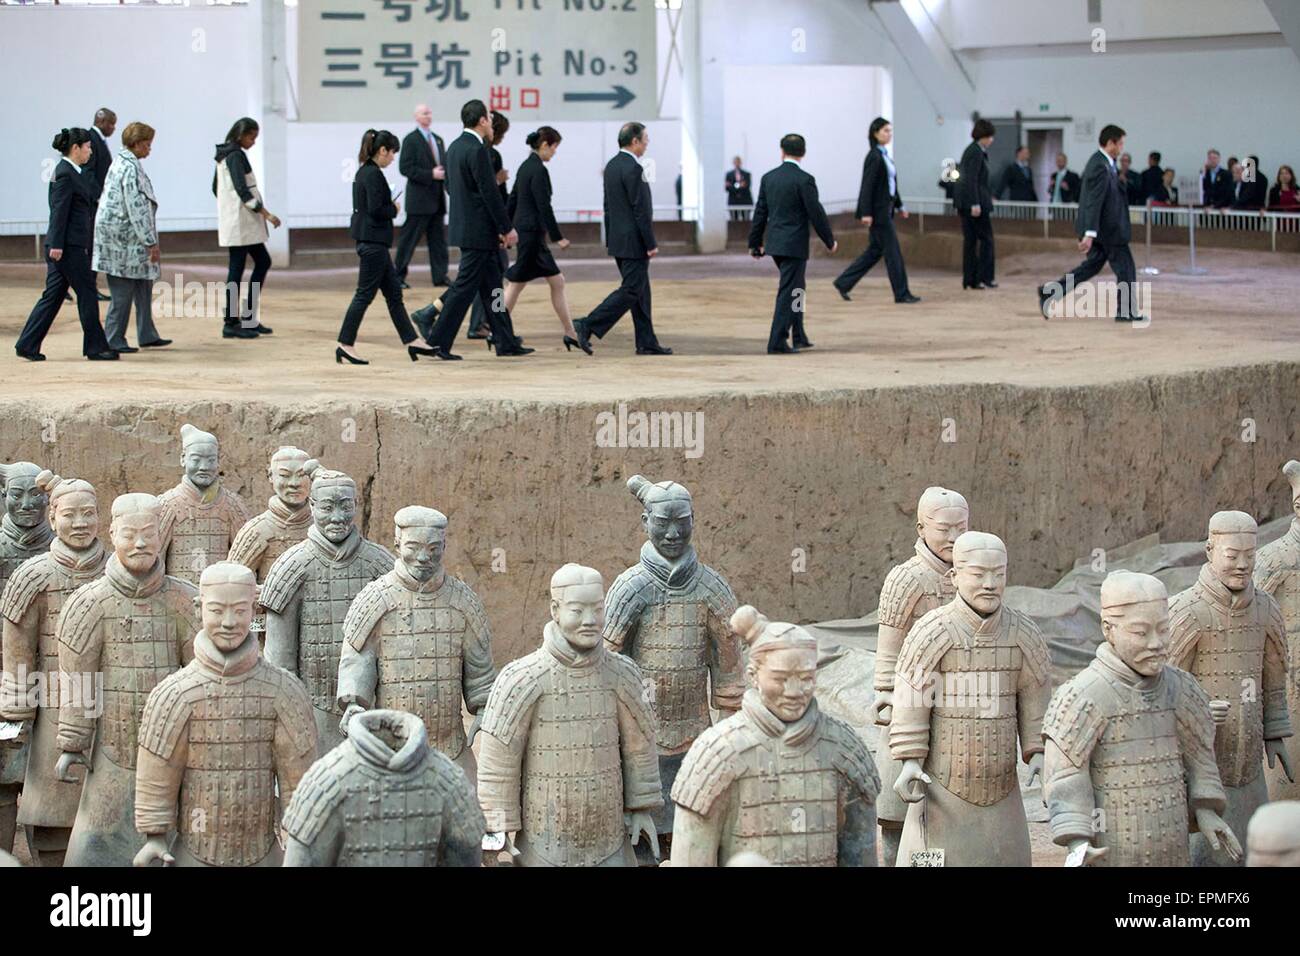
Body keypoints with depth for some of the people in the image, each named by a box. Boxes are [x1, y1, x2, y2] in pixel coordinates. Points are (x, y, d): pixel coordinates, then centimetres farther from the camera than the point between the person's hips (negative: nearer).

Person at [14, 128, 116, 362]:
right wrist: (56, 244, -21)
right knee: (86, 294, -2)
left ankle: (27, 345, 9)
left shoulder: (75, 173, 17)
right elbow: (59, 210, -18)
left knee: (53, 295, 9)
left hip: (72, 245, 10)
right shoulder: (65, 174, -13)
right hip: (67, 246, -10)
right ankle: (95, 347, 5)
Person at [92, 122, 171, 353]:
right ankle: (113, 340, 3)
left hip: (118, 237, 10)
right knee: (123, 291, -3)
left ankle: (147, 334, 19)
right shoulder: (131, 169, -18)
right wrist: (152, 243, -17)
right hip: (124, 239, -10)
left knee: (143, 286, 14)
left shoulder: (120, 164, 14)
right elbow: (137, 209, -21)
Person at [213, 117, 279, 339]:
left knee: (263, 262, 14)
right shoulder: (236, 156, -14)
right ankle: (231, 323, -3)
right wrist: (266, 213, -19)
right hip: (240, 221, -10)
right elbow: (242, 190, -21)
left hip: (233, 220, 10)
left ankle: (248, 318, 13)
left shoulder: (224, 155, 15)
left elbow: (216, 188, 21)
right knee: (237, 269, -6)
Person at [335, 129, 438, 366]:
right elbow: (376, 209, -23)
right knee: (365, 294, -4)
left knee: (393, 292, 12)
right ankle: (345, 345, 0)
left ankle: (411, 342, 15)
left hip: (370, 240, 10)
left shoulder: (364, 172, 12)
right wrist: (394, 209, -6)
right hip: (373, 241, -10)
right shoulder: (374, 174, -17)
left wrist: (390, 207, 11)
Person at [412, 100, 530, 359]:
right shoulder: (477, 150, -18)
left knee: (492, 287, 12)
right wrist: (507, 228, -12)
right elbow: (491, 194, -19)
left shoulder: (454, 147, 10)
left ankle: (506, 342, 16)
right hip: (478, 231, -10)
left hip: (464, 227, 10)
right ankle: (439, 342, 0)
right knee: (465, 287, -3)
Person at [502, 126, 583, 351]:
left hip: (523, 230, 10)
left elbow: (512, 200, 16)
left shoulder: (525, 166, 12)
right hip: (532, 233, -10)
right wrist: (558, 237, -14)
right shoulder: (539, 170, -16)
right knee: (516, 284, -3)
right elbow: (544, 206, -19)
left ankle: (570, 334, 10)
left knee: (557, 282, 9)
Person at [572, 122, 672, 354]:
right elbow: (641, 211, -19)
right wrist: (651, 244, -16)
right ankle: (588, 326, -10)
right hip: (634, 241, -10)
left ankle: (647, 343, 15)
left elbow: (608, 206, 15)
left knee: (640, 291, 13)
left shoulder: (611, 166, 10)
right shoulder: (633, 169, -18)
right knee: (630, 291, -6)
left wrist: (610, 239, 19)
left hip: (618, 238, 10)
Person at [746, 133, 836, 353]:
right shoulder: (804, 180, -13)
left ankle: (799, 337, 26)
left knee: (796, 289, 21)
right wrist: (830, 241, 1)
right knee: (788, 293, -3)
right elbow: (816, 214, -12)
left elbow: (760, 212, 8)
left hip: (774, 243, 6)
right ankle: (776, 343, -6)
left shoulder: (768, 178, 4)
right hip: (794, 244, -6)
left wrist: (755, 243, 16)